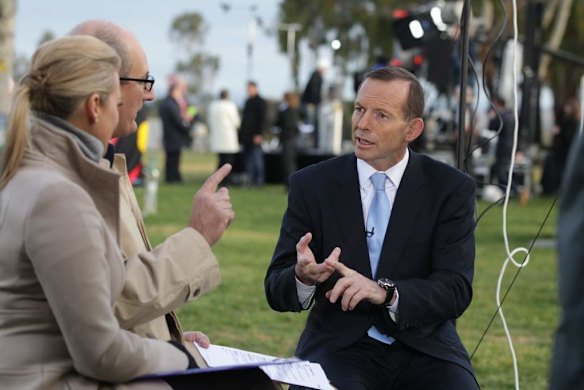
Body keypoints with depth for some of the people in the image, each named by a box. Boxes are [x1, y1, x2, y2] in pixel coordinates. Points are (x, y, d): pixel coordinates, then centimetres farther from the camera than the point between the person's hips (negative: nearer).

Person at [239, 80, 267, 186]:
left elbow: (263, 119, -11)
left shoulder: (260, 102, -5)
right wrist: (242, 132, 14)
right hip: (246, 136, 8)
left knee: (257, 157, -6)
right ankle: (249, 179, 11)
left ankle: (259, 180, -2)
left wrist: (259, 134, -17)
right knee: (248, 158, 7)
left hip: (255, 136, -8)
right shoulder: (248, 101, 17)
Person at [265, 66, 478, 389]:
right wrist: (303, 277, -24)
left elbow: (455, 290, -7)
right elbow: (276, 290, 1)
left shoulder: (451, 189, 1)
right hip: (339, 346, -1)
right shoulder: (312, 185, 3)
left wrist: (385, 292, -25)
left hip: (423, 347, 1)